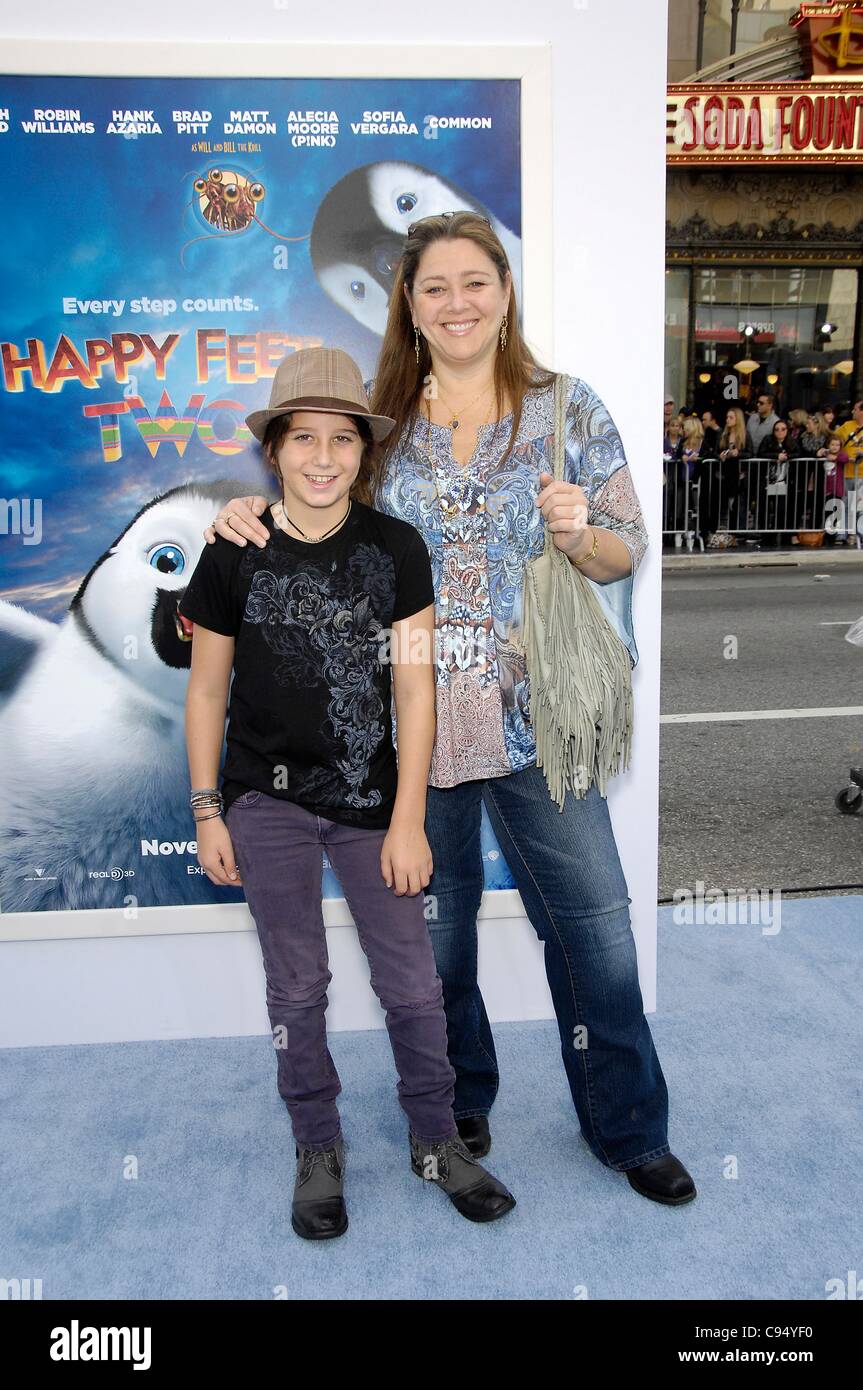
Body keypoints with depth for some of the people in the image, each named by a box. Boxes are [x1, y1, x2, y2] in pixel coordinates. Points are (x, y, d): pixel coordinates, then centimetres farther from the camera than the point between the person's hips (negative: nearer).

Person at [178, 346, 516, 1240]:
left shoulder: (396, 550, -6)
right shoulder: (234, 555, -6)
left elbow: (414, 689, -5)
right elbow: (206, 689, 2)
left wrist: (408, 820, -6)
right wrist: (207, 812, 1)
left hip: (371, 800, 1)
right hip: (267, 803, 0)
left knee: (413, 984, 7)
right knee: (296, 987, 11)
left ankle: (436, 1141, 31)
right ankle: (318, 1149, 33)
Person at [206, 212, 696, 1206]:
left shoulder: (567, 408, 2)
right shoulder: (379, 417, 5)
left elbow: (625, 554, 4)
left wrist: (579, 533, -18)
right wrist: (248, 514, -6)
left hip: (533, 714, -1)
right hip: (410, 716, 1)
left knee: (594, 925, 6)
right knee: (432, 922, 15)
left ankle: (629, 1129, 30)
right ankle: (457, 1104, 41)